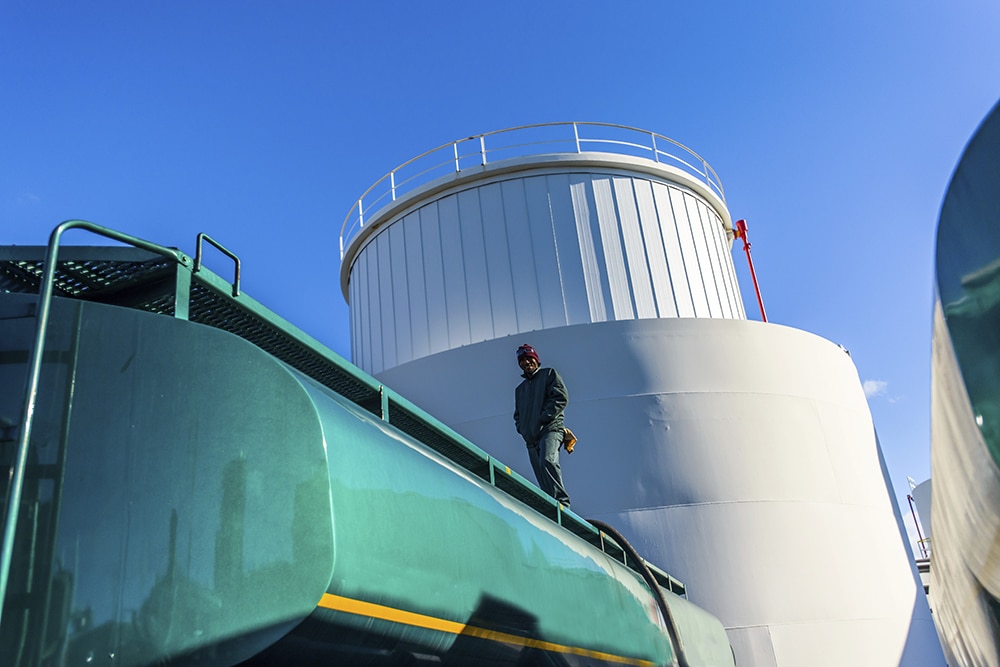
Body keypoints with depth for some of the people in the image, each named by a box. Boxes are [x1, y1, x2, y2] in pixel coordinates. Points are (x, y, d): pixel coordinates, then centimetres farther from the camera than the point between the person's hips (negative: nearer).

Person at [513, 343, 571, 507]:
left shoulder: (549, 374, 11)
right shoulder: (520, 389, 29)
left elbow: (561, 397, -3)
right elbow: (517, 415, 33)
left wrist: (543, 419, -10)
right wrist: (522, 428, 10)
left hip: (550, 429, -6)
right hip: (531, 439, 7)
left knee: (547, 460, -32)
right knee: (543, 481, -2)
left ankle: (562, 502, -32)